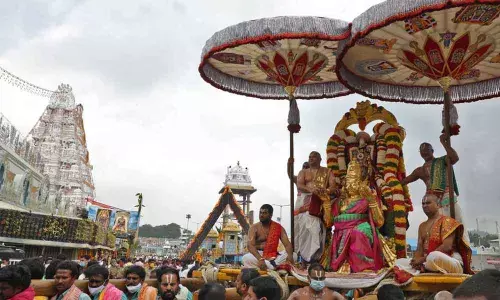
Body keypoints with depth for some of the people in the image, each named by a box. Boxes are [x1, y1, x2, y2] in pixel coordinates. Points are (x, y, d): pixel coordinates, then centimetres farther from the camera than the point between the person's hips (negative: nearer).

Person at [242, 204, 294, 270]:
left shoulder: (278, 227, 4)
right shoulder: (254, 227, -2)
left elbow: (287, 244, -5)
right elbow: (251, 245, -15)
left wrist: (290, 255, -28)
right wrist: (260, 259, -34)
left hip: (274, 257, 2)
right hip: (258, 256, -2)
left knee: (291, 255, -23)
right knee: (246, 258, -34)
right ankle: (274, 266, -34)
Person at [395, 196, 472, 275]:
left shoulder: (446, 221, -3)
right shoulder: (422, 226, 18)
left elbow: (447, 246, -16)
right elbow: (419, 249, 12)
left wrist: (423, 259, -18)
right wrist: (416, 260, -13)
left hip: (452, 263, -7)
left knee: (434, 256, -41)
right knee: (399, 262, -8)